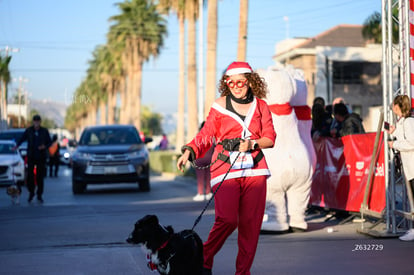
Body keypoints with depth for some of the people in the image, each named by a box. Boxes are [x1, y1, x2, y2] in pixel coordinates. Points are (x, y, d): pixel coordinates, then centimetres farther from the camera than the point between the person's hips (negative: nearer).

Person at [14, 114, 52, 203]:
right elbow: (22, 139, 4)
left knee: (40, 176, 1)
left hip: (41, 157, 0)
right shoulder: (28, 130, 2)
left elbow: (49, 142, 7)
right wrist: (17, 145, -14)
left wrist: (45, 146, -13)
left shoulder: (44, 131, 2)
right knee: (30, 175, -6)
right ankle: (31, 193, 13)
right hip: (31, 156, 0)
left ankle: (39, 195, 11)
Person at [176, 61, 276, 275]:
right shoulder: (220, 105, 7)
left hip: (254, 170, 2)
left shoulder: (260, 106, 12)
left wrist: (252, 143, -11)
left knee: (251, 222, -3)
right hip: (225, 169, -2)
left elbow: (270, 138, 8)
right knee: (227, 219, -16)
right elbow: (206, 135, 7)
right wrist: (189, 151, -9)